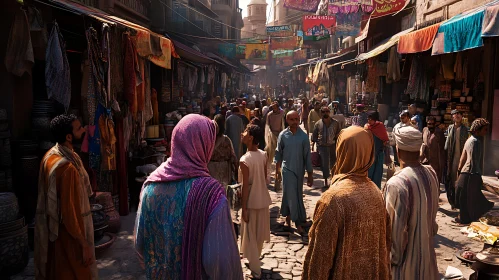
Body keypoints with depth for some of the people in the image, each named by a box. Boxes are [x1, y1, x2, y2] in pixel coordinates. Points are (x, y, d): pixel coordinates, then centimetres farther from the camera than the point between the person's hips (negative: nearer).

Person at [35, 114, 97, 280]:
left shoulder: (51, 155, 1)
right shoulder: (67, 168, -29)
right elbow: (70, 211, -26)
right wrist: (84, 244, -19)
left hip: (52, 229, 9)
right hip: (68, 234, -9)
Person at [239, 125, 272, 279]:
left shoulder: (245, 160, -22)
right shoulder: (264, 155, -3)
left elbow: (245, 186, -20)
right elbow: (265, 178, 5)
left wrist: (244, 208, -13)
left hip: (252, 201, -6)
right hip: (263, 198, 6)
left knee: (250, 235, 10)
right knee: (259, 232, 22)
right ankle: (255, 260, 42)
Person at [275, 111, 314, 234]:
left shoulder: (303, 136, -5)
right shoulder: (283, 135, -5)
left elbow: (307, 156, -2)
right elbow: (279, 152, 6)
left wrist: (310, 174, -1)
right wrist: (277, 168, 10)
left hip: (299, 169, 1)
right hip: (287, 168, -1)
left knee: (298, 195, 11)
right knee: (291, 195, -3)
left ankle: (288, 216, 30)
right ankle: (298, 221, 10)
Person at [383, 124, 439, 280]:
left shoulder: (397, 183, -28)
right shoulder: (431, 174, -6)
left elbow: (396, 229, -23)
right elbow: (433, 211, 8)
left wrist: (393, 258, -11)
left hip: (406, 255, -6)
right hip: (426, 250, 7)